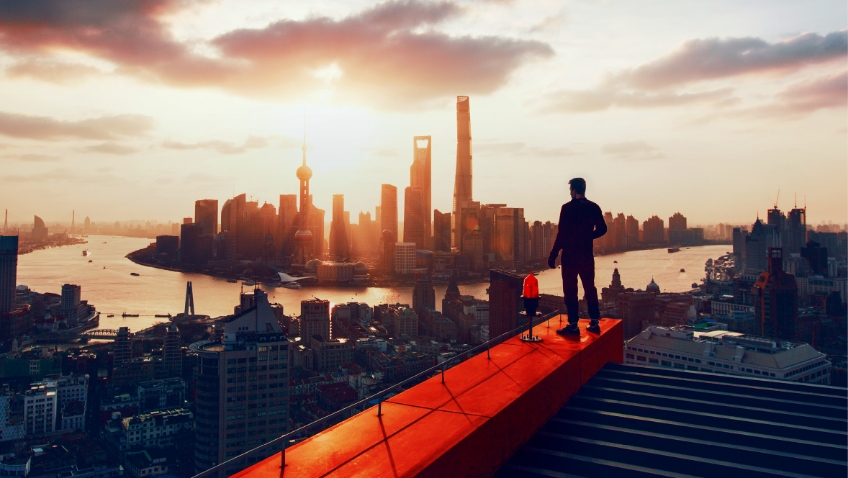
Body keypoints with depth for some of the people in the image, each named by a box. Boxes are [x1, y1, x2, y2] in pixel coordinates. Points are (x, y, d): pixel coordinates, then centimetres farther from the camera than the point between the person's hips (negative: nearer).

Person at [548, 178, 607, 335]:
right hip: (587, 254, 5)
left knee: (570, 290, 1)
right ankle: (594, 323, 16)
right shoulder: (594, 207, 2)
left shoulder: (567, 207, -12)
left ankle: (573, 325, 2)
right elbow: (602, 229, 8)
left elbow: (562, 233, -16)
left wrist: (553, 255, -11)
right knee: (590, 288, 13)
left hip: (570, 255, -5)